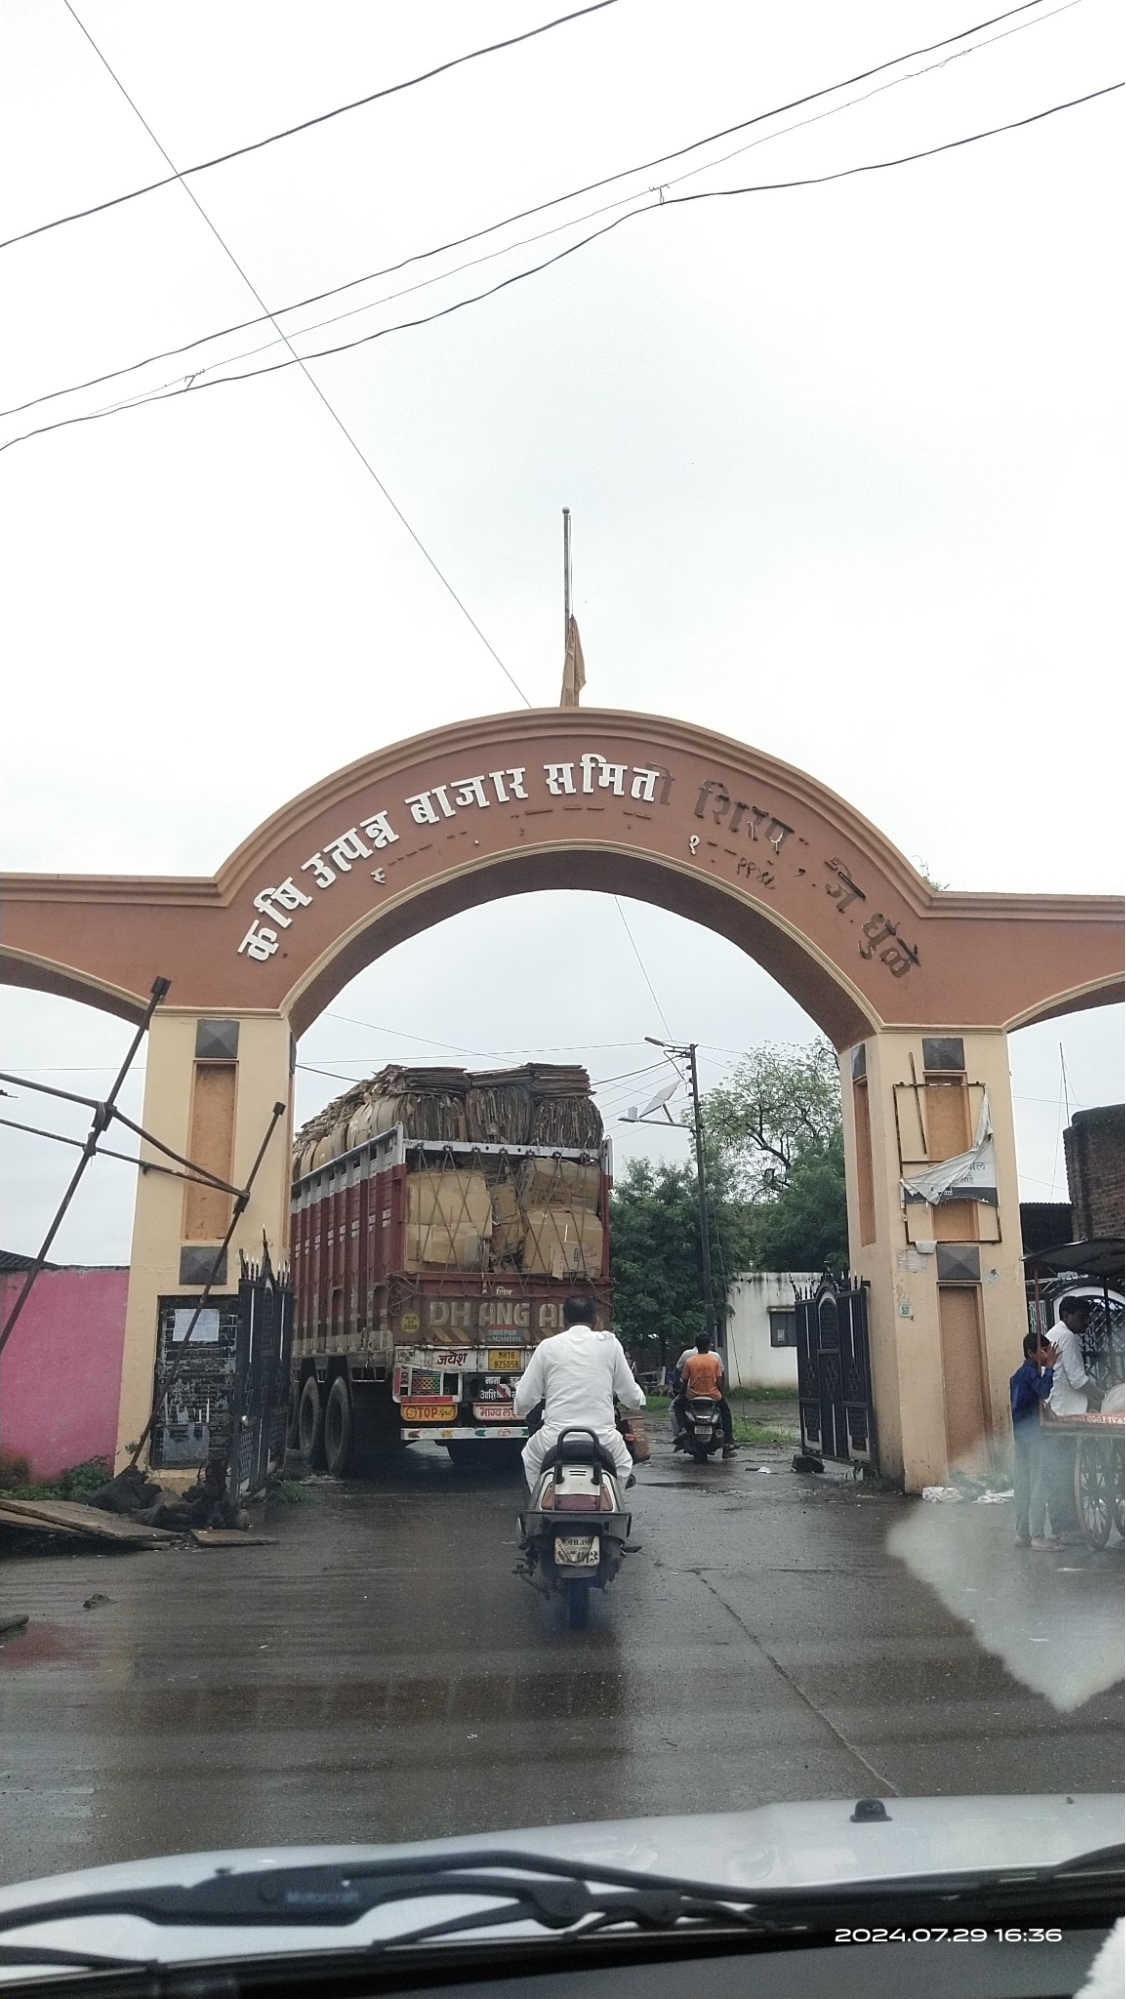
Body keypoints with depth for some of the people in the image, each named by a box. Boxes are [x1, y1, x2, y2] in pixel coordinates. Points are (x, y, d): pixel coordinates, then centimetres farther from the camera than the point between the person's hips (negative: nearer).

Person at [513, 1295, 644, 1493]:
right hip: (602, 1439, 0)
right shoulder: (609, 1343, 3)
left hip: (555, 1439, 0)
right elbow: (633, 1398, 7)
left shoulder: (548, 1346, 3)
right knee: (623, 1465, 33)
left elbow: (522, 1402, 3)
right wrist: (639, 1397, 30)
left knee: (530, 1457, 32)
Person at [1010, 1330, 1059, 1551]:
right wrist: (1049, 1366, -27)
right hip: (1033, 1435, -10)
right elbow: (1044, 1392, -30)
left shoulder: (1018, 1374, 14)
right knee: (1039, 1485, -6)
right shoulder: (1032, 1371, -14)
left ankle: (1023, 1533, 18)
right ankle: (1038, 1537, -4)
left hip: (1020, 1435, 10)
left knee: (1023, 1485, 12)